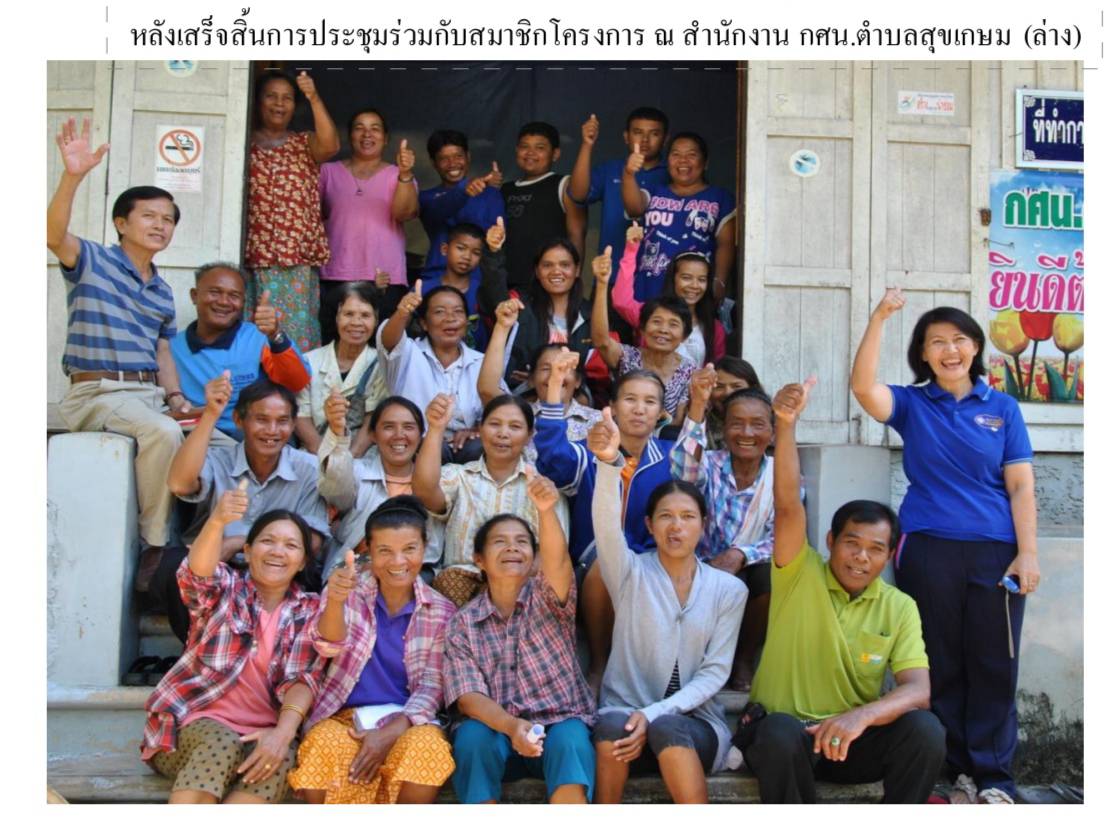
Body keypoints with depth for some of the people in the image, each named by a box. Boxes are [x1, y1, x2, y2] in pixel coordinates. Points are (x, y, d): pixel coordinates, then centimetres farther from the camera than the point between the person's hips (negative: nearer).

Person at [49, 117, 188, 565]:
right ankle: (155, 544, -19)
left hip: (148, 395, 6)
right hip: (96, 393, -6)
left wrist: (176, 398, 1)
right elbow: (54, 234, -19)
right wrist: (73, 176, -34)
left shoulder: (163, 292, 19)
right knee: (164, 433, -34)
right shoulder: (92, 261, 2)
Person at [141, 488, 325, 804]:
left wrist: (283, 733, -25)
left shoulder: (309, 611, 9)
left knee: (278, 759, -32)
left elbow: (303, 678, -4)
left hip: (261, 734, 1)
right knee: (221, 743, -34)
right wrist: (217, 521, -42)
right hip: (194, 722, -1)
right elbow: (198, 573, -20)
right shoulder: (224, 589, 5)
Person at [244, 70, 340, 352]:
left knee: (295, 326, -1)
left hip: (297, 255, 1)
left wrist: (314, 98, -18)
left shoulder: (305, 144, 15)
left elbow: (331, 146, -8)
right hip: (254, 254, -1)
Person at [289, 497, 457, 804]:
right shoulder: (351, 585, 1)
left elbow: (431, 684, -1)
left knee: (426, 747, -33)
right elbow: (330, 647, -17)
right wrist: (335, 600, -40)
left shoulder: (441, 611, 2)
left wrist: (391, 731, -20)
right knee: (323, 747, -33)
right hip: (347, 716, 0)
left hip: (406, 719, 0)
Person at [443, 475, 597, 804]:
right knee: (471, 736, -31)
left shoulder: (548, 598, 1)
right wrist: (511, 726, -28)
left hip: (560, 725, -1)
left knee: (570, 739, -33)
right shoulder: (462, 624, 4)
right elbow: (467, 696, -7)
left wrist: (547, 511, -44)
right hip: (496, 729, 1)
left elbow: (557, 560, -23)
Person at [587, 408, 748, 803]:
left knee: (666, 727, -34)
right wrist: (609, 462, -42)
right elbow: (606, 525, -21)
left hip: (694, 723, 0)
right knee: (613, 722, -34)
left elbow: (715, 672, -1)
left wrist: (655, 714, -17)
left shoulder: (729, 589, 3)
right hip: (626, 718, 0)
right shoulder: (630, 573, 0)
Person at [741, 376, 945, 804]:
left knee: (925, 730, -26)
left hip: (854, 737, 3)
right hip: (784, 731, -2)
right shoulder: (801, 575, -4)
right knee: (780, 732, -37)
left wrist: (862, 715, -32)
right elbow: (788, 504, -19)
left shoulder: (900, 608, 2)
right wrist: (786, 424, -32)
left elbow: (918, 689, -10)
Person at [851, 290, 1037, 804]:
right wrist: (879, 318, -19)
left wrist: (1028, 552, -5)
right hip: (928, 550, 0)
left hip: (995, 551, 1)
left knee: (994, 666, 2)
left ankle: (994, 777, 10)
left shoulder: (1002, 408, 8)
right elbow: (862, 386, -14)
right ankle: (958, 771, 15)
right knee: (941, 665, 5)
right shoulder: (911, 405, 6)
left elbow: (1020, 485, 4)